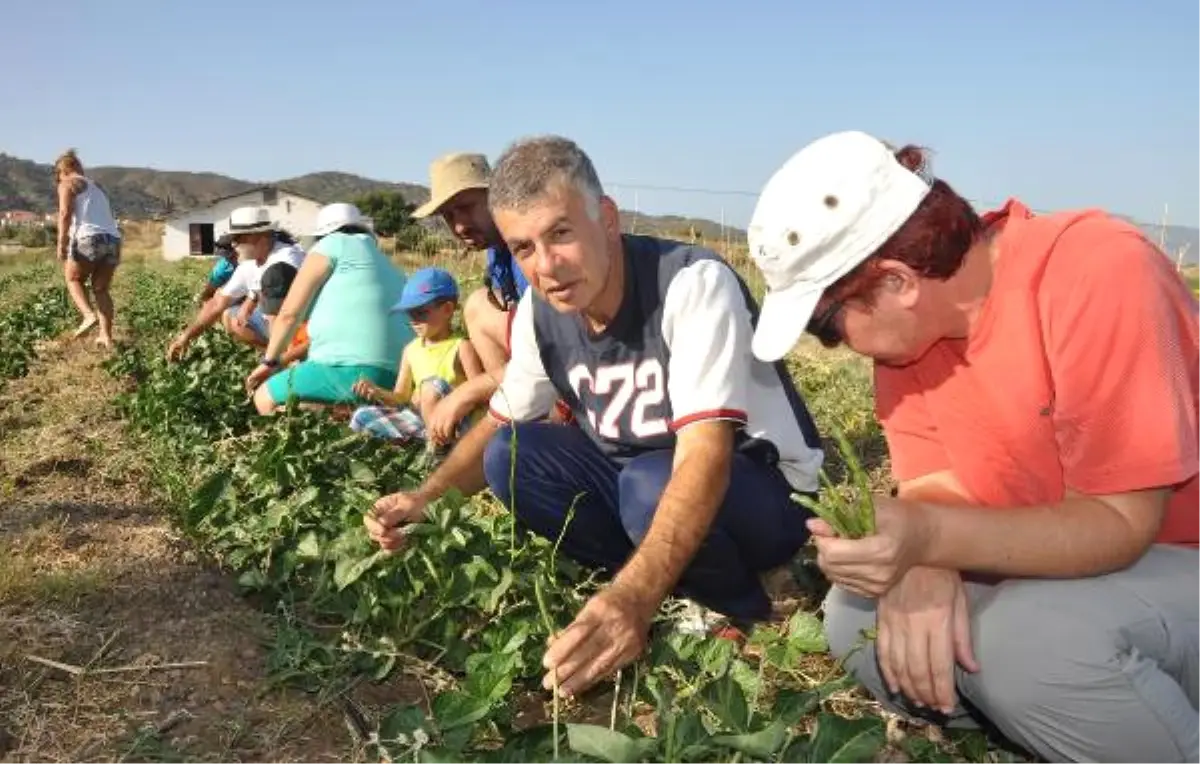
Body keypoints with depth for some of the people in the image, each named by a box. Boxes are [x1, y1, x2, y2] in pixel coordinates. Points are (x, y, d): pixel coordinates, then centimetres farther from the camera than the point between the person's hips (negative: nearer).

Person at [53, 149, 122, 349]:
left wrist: (61, 243, -11)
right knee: (101, 289, 12)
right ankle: (106, 336, 2)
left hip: (89, 237, -6)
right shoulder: (97, 187, 29)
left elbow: (65, 213, -7)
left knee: (73, 279, 16)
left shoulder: (67, 183, 9)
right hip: (113, 238, 6)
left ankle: (89, 315, -8)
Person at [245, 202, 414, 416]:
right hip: (396, 379, 8)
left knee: (264, 398, 7)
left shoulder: (334, 244, 7)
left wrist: (269, 361, 16)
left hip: (350, 368, -8)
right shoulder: (392, 269, 28)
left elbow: (290, 312, 3)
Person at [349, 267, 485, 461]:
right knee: (361, 416, -2)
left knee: (432, 383, -33)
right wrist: (377, 392, -9)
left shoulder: (462, 346, -11)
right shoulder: (411, 349, 8)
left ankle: (440, 445, -17)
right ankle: (429, 435, -8)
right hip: (420, 418, 7)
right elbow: (401, 397, 11)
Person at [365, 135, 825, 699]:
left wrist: (634, 599, -52)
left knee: (650, 485, -36)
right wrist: (424, 498, -11)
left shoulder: (695, 283, -28)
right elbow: (499, 423, 8)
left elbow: (704, 456, -38)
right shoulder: (539, 312, -8)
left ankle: (735, 606, -5)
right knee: (511, 457, -11)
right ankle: (676, 582, -5)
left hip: (764, 488, -6)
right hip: (637, 477, 6)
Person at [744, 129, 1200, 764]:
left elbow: (1124, 519, -26)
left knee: (1028, 641, -33)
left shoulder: (1097, 273, -27)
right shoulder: (904, 322, -7)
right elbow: (938, 491, -6)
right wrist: (924, 569, -29)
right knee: (857, 614, -14)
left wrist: (931, 538, -40)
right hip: (1050, 563, 6)